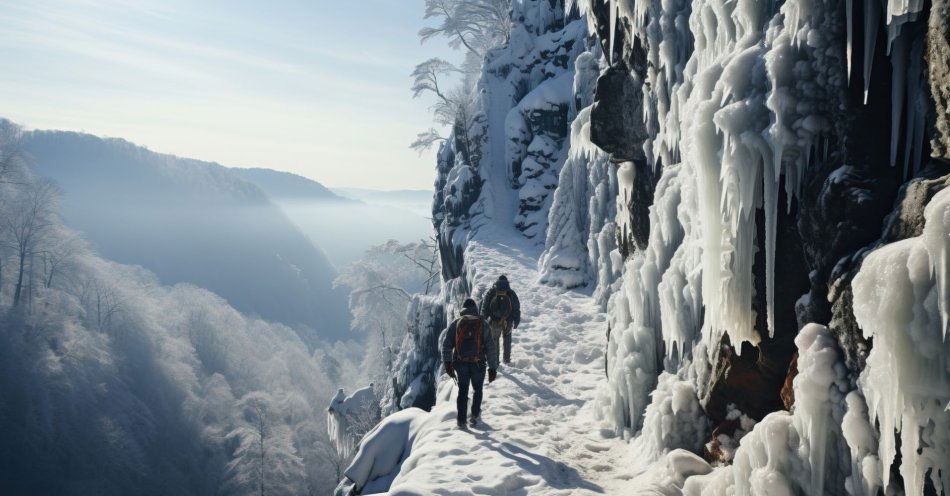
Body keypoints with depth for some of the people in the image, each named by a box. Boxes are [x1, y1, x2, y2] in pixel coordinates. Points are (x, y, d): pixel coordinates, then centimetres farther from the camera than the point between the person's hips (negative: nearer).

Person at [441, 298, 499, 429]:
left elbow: (446, 343, -5)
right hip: (478, 364, 0)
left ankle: (461, 420, 14)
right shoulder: (483, 324, 2)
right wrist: (493, 368, 2)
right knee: (477, 390, 23)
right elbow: (491, 347, -1)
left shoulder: (456, 323, 4)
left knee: (462, 390, 16)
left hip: (460, 363, 1)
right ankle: (475, 416, 21)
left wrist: (447, 363, -4)